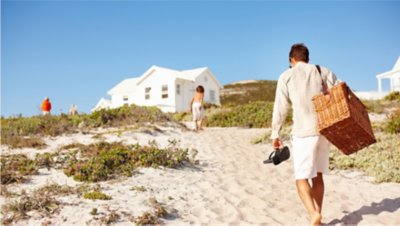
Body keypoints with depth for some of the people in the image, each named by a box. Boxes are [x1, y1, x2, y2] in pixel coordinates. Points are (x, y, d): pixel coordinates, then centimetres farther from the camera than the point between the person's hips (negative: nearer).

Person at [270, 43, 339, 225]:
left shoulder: (286, 76, 5)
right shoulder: (323, 71, 13)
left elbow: (280, 107, 0)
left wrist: (275, 134, 5)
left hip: (303, 132, -4)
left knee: (301, 177, -1)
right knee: (317, 176, 15)